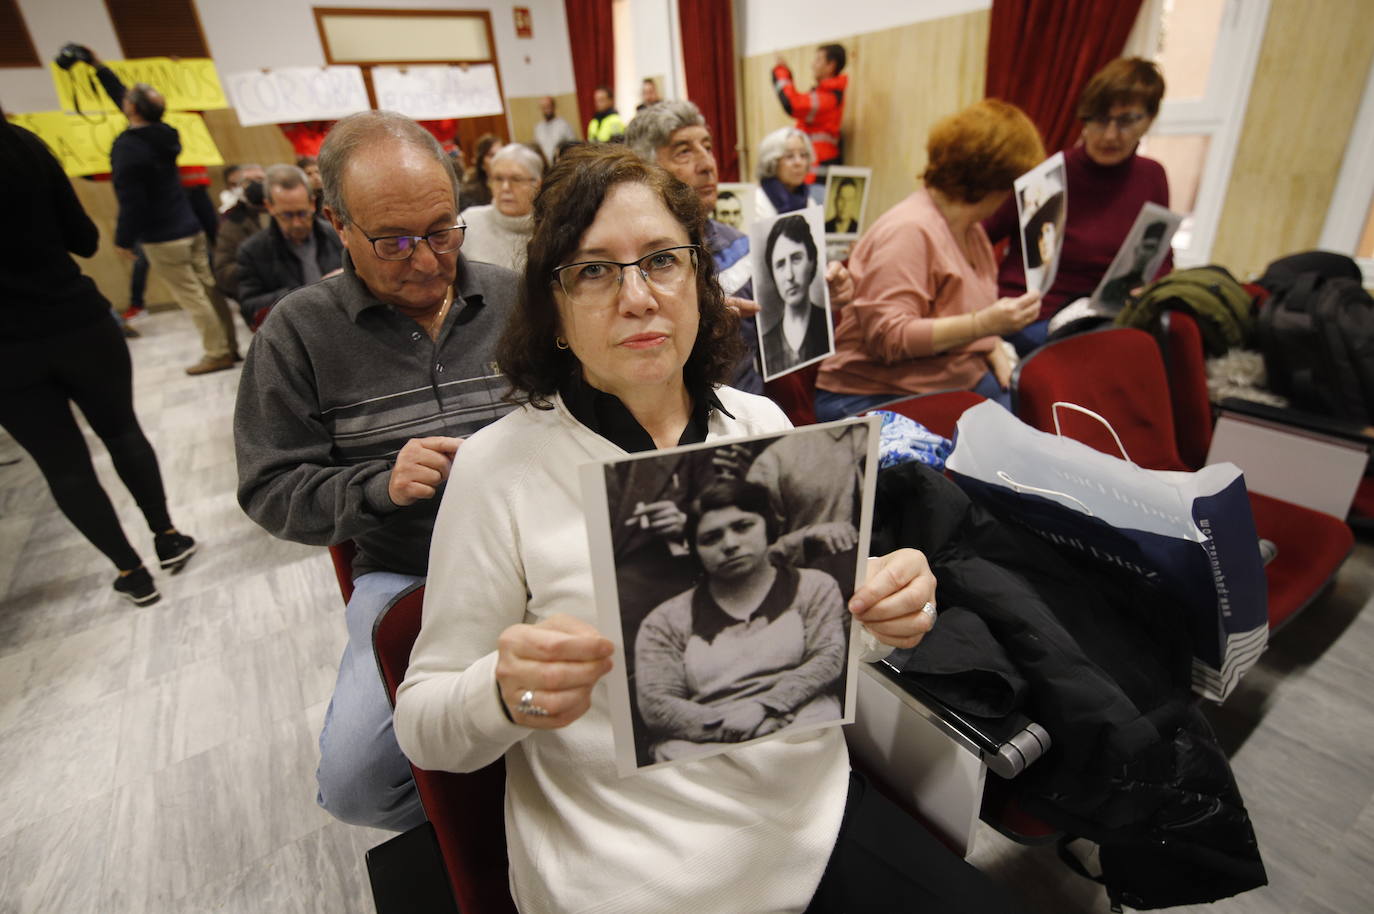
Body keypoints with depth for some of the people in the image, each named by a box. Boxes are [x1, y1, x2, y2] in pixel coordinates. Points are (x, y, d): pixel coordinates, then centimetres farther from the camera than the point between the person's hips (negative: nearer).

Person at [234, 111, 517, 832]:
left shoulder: (513, 300, 5)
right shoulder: (300, 331, 1)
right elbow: (270, 490, 2)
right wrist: (380, 486, -17)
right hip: (405, 574, 0)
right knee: (355, 782, -19)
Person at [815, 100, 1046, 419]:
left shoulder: (972, 230, 15)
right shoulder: (909, 231, -16)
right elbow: (886, 337, -23)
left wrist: (995, 351, 5)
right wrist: (984, 325, -27)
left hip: (958, 385, 9)